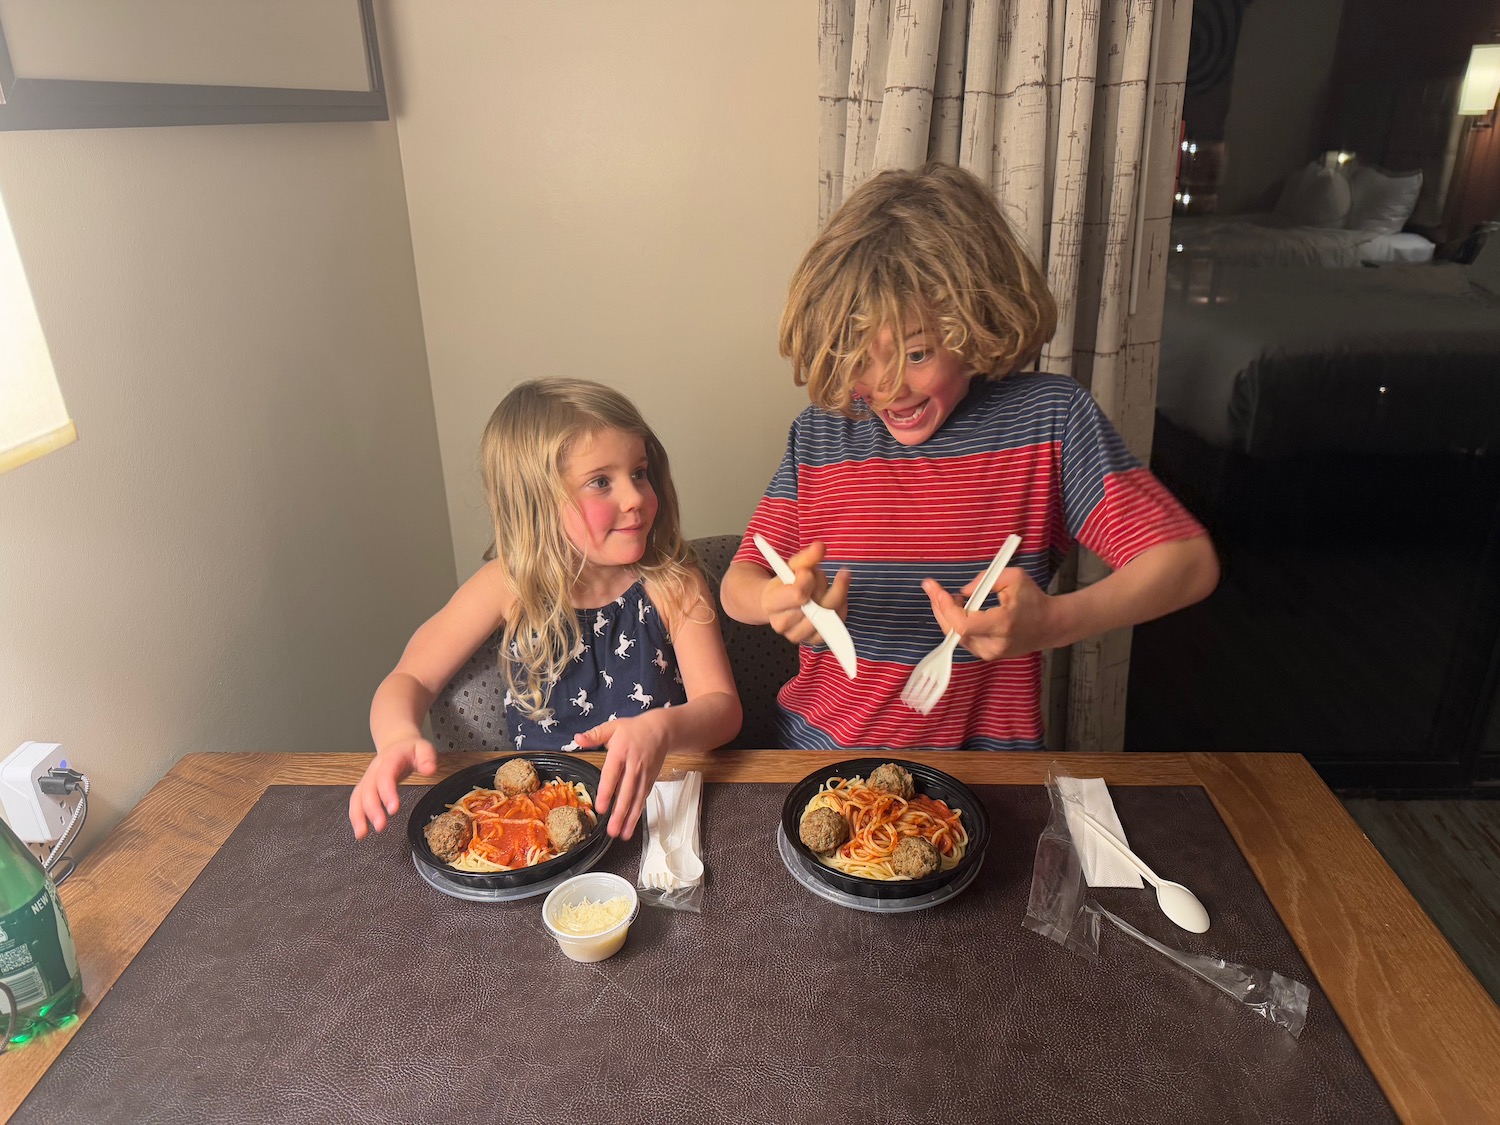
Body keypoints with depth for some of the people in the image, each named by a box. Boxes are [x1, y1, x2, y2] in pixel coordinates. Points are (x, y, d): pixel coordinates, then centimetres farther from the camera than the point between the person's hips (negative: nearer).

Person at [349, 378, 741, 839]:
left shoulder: (672, 584, -10)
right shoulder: (509, 584, -7)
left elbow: (723, 706, -14)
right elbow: (410, 677, 2)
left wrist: (660, 730, -38)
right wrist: (398, 737, -22)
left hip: (656, 799, 0)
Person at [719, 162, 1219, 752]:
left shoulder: (1049, 418, -4)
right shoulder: (819, 433, 1)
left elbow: (1189, 560, -7)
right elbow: (737, 584, 3)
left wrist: (1051, 621, -25)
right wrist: (774, 600, -22)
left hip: (983, 764, 1)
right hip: (822, 751, 0)